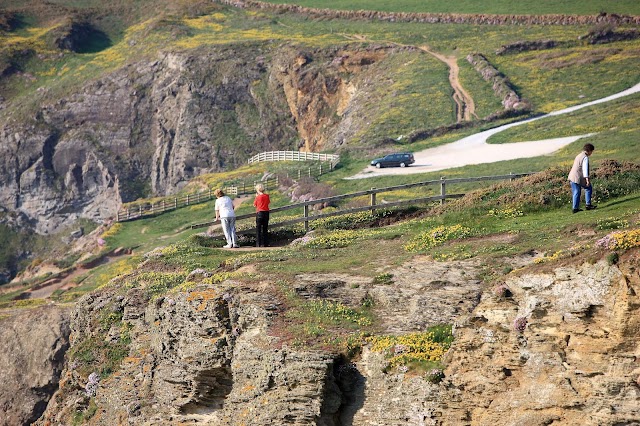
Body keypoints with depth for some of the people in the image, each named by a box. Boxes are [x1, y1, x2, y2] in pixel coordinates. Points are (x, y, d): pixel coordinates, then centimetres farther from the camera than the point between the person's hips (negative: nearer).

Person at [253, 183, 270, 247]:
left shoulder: (258, 197, -10)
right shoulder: (267, 196, 1)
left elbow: (254, 205, 1)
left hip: (259, 213, -4)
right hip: (266, 213, 4)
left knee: (258, 229, 2)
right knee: (265, 229, 12)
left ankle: (258, 244, -3)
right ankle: (265, 243, 10)